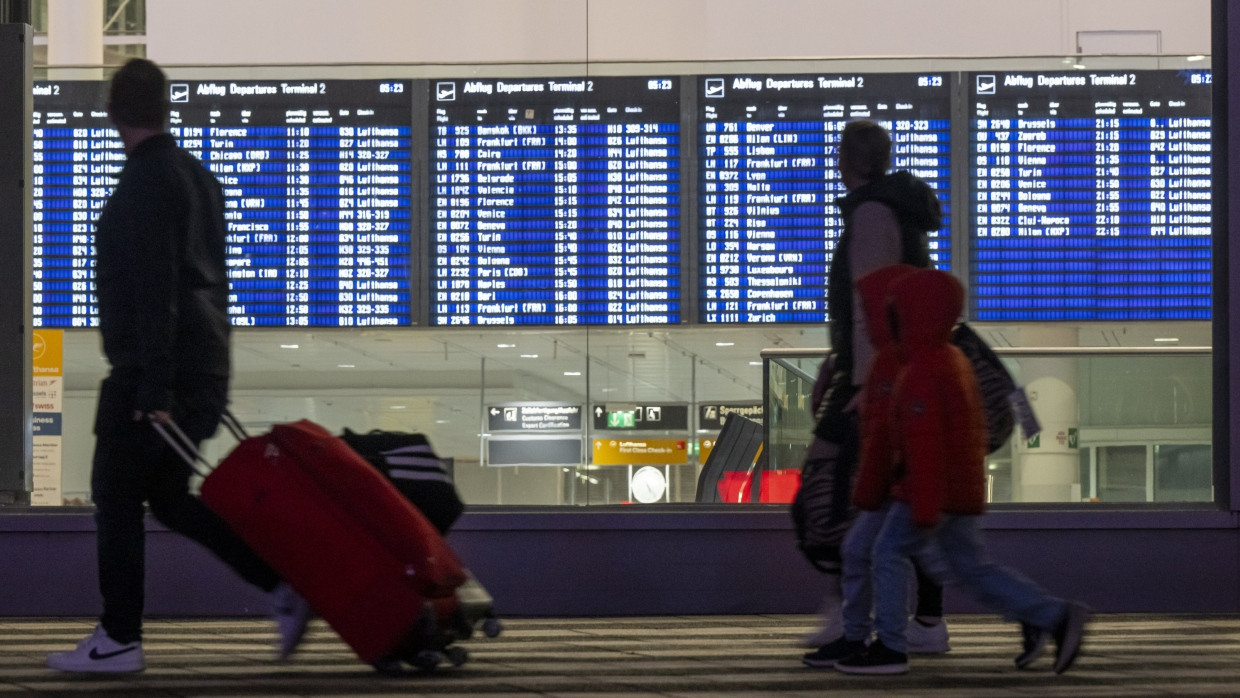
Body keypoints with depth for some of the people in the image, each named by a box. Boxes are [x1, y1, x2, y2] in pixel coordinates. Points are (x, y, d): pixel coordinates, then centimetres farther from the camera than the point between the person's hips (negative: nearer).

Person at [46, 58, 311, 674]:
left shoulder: (145, 183, -14)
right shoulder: (197, 175, 15)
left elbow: (154, 292, -20)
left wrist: (154, 388, -22)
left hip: (149, 373, -9)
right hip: (205, 369, 9)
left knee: (117, 496, 0)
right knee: (168, 495, 16)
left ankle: (119, 639, 4)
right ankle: (284, 585, 10)